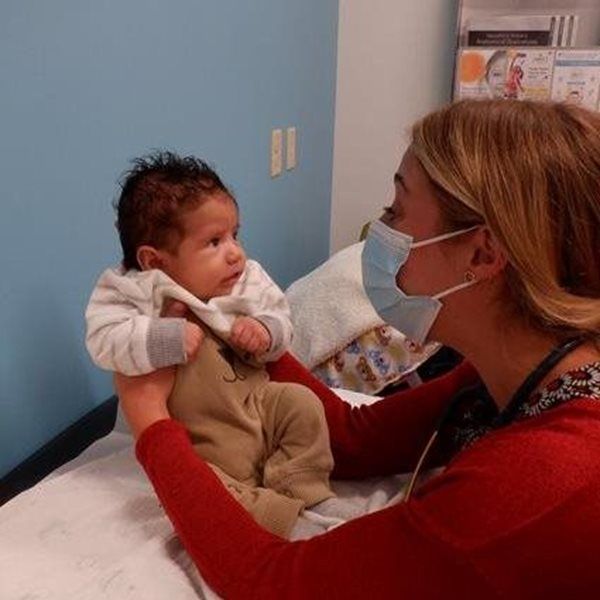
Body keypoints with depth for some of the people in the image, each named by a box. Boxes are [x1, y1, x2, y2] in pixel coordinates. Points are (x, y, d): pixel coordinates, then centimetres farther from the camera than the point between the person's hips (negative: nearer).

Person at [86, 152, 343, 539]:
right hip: (202, 448, -5)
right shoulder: (137, 294, -14)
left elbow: (281, 318, 6)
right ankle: (289, 518, -19)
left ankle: (310, 492, 0)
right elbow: (105, 340, -23)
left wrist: (266, 331, -17)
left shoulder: (248, 280, -1)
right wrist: (164, 339, -33)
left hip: (260, 404, 5)